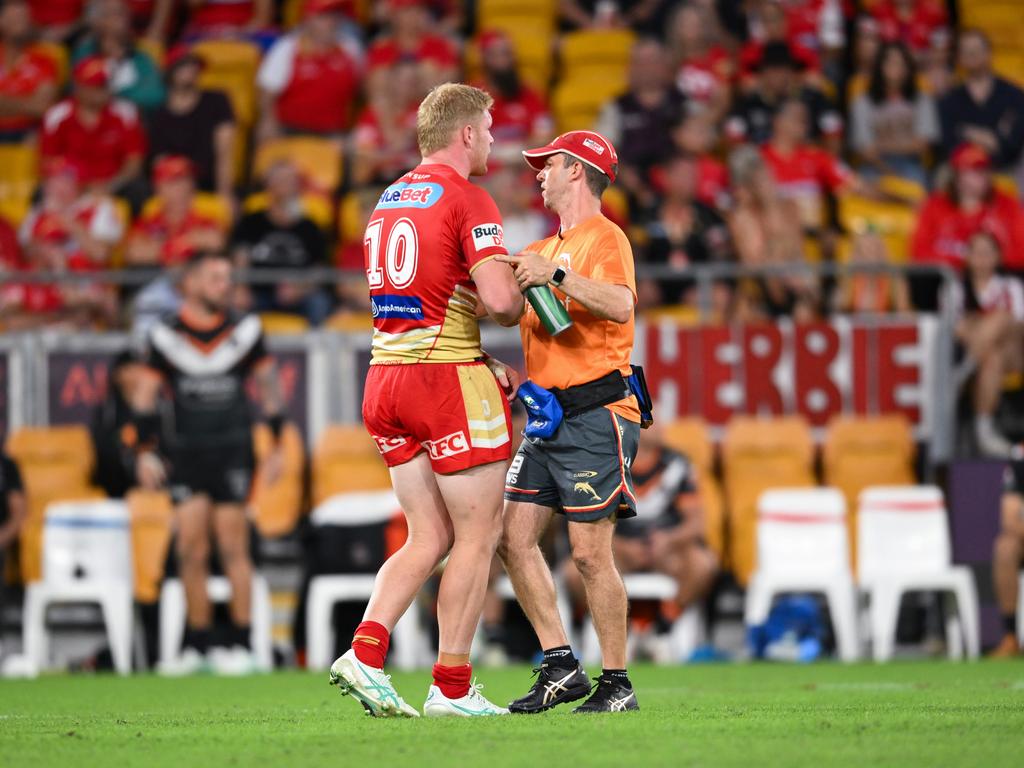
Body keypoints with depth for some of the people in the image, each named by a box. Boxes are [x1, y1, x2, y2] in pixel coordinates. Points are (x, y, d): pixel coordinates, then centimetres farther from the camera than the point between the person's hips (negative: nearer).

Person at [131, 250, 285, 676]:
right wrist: (145, 453, -2)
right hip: (185, 454, 1)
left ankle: (240, 645, -1)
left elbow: (269, 389, 11)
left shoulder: (245, 330, 3)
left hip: (233, 452, -1)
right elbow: (143, 397, 6)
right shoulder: (165, 337, 2)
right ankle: (196, 645, 6)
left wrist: (276, 446, 9)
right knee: (190, 550, -2)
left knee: (233, 547, -5)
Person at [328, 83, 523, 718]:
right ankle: (453, 688, 1)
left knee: (428, 538, 12)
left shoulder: (388, 202, 16)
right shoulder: (468, 200, -10)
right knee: (478, 535, 1)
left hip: (387, 376, 8)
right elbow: (499, 298, -21)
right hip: (448, 380, -8)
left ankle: (365, 654, -4)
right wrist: (519, 303, 3)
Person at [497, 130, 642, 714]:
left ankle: (617, 683, -1)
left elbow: (620, 305, -26)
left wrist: (556, 275, -30)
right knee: (515, 538, 1)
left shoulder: (603, 239, -7)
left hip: (596, 414, -9)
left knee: (590, 552, -9)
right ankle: (561, 667, 6)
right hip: (549, 417, 9)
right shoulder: (545, 250, 22)